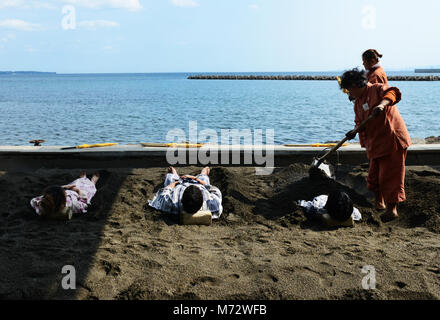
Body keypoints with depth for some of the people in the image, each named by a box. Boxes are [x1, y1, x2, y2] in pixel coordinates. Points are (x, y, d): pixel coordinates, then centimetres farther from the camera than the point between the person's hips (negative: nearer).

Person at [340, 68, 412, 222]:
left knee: (390, 175, -5)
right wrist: (355, 131, -4)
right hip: (375, 144, 8)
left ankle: (392, 209, 4)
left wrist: (382, 104, -46)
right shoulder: (358, 102, 15)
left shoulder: (377, 89, -9)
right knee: (374, 175, 15)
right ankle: (379, 203, 33)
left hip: (392, 140, -8)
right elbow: (361, 123, 17)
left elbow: (393, 93, -28)